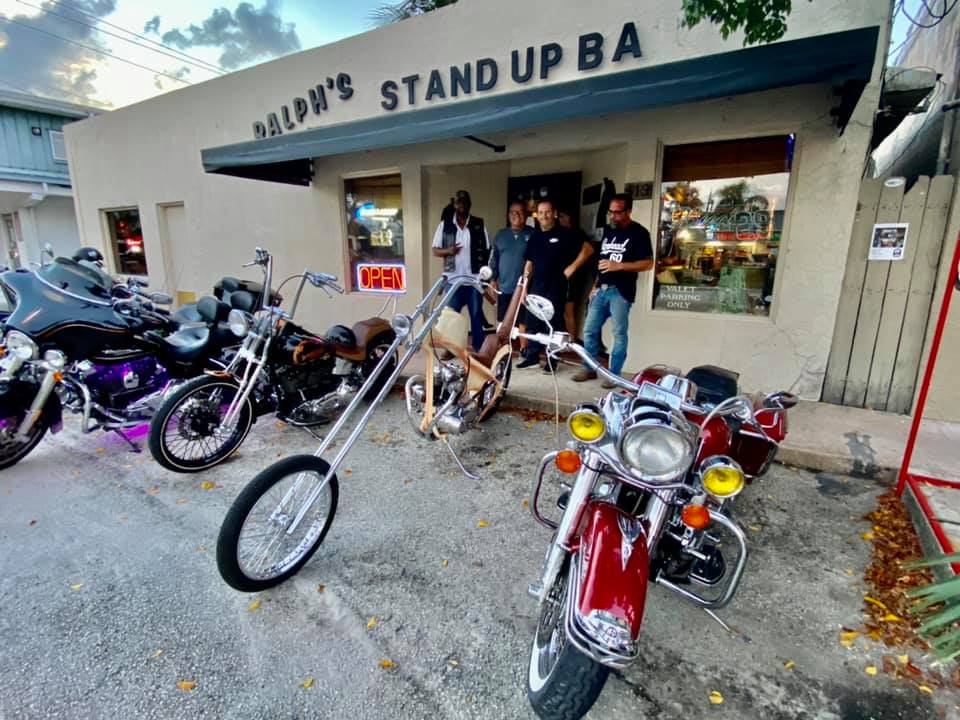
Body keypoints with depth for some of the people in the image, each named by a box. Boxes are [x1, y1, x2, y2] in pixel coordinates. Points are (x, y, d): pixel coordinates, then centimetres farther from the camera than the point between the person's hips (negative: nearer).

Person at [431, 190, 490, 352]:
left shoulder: (479, 224, 4)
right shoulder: (444, 225, 4)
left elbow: (487, 250, 5)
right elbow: (435, 251, 4)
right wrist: (448, 251, -17)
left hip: (474, 278, 0)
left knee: (476, 313, 7)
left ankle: (479, 347, 16)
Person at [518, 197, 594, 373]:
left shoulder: (564, 234, -3)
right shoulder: (534, 236, 12)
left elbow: (588, 249, -2)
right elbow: (529, 264, 15)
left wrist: (572, 267, -8)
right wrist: (524, 287, 9)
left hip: (556, 289, -5)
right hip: (536, 288, 5)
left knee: (553, 325, 1)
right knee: (532, 324, 8)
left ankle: (551, 360, 11)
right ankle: (532, 356, 20)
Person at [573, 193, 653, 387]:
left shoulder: (639, 233, -4)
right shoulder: (608, 230, 16)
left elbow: (648, 263, -8)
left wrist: (618, 265, -18)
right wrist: (595, 286, 16)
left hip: (621, 291, -6)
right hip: (601, 290, 7)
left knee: (619, 333, -1)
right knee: (589, 330, 6)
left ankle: (614, 374, 6)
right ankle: (590, 369, 18)